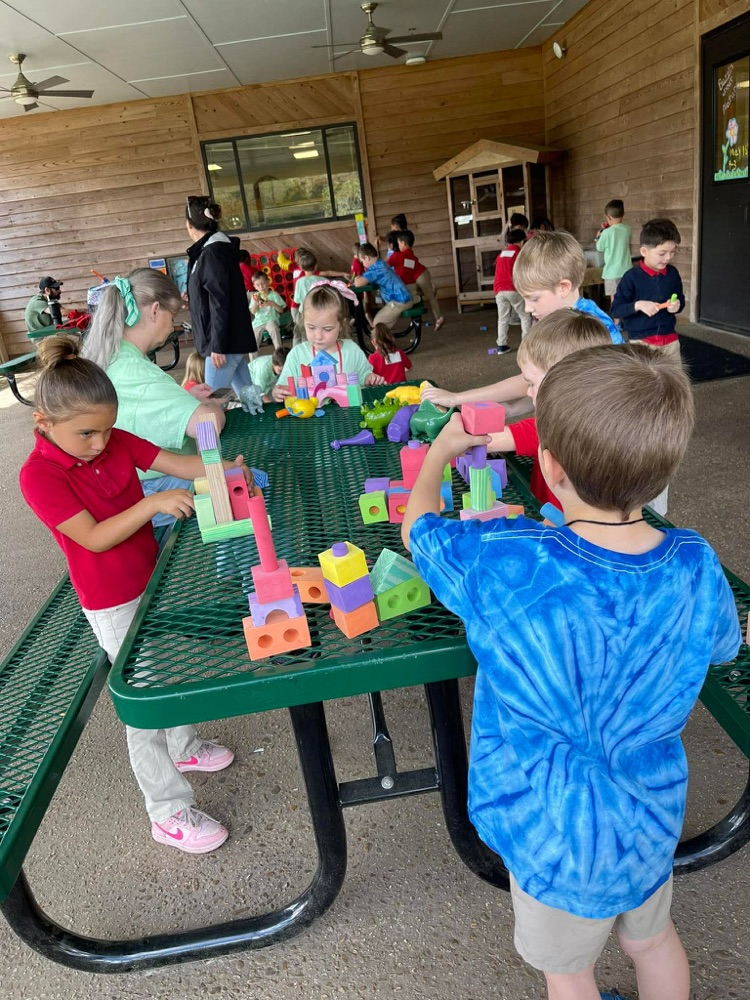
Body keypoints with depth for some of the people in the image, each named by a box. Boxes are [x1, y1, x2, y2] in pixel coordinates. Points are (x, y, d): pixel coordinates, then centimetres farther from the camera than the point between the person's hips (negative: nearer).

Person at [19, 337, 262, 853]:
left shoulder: (115, 440, -5)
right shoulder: (39, 475, -22)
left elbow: (177, 464, -9)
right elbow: (95, 538, -27)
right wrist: (152, 505, -38)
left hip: (154, 578, 7)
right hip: (115, 605, -7)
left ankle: (182, 746, 50)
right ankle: (169, 811, 18)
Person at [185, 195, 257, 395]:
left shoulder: (212, 252, -15)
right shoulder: (216, 248, 14)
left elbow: (220, 302, -21)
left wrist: (217, 346, -21)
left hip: (226, 341, -10)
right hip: (234, 338, 10)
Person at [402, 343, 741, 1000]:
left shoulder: (501, 562, -34)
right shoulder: (694, 565, -21)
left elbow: (418, 523, -13)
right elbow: (724, 645, 3)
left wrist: (441, 449, 7)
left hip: (557, 839, -3)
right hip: (651, 821, 4)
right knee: (653, 940, 33)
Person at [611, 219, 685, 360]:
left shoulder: (673, 273, 3)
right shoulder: (632, 276, -11)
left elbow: (681, 299, 16)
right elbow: (616, 309, -10)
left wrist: (678, 304, -7)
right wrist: (638, 305, -25)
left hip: (669, 339, 5)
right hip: (641, 341, -5)